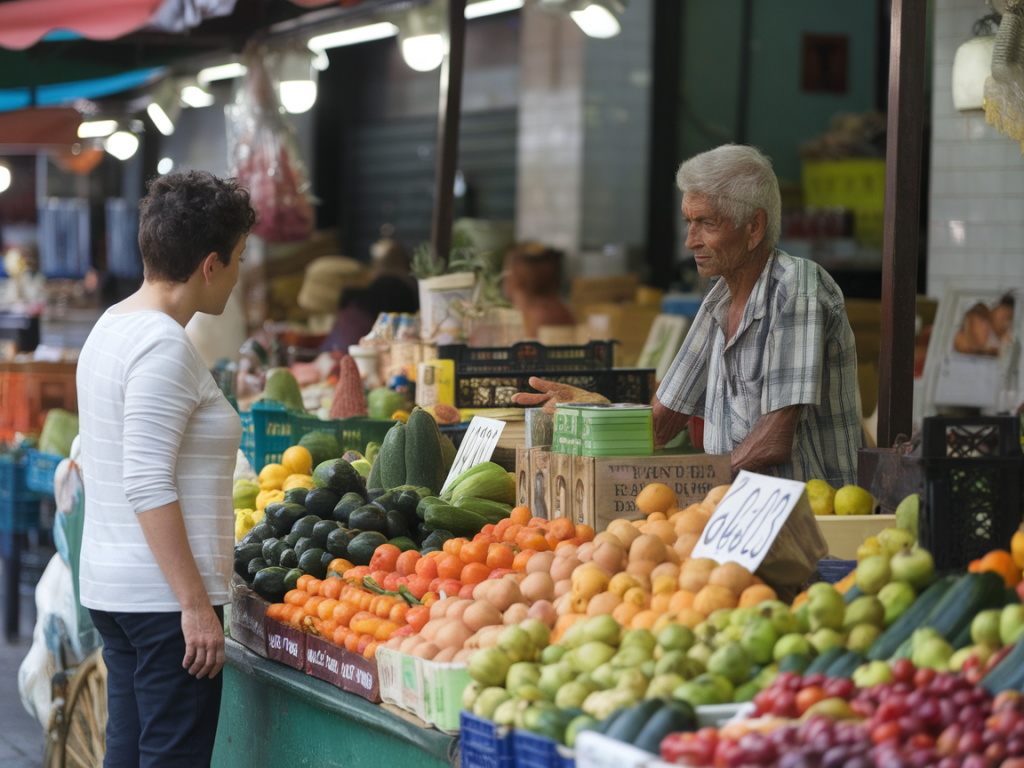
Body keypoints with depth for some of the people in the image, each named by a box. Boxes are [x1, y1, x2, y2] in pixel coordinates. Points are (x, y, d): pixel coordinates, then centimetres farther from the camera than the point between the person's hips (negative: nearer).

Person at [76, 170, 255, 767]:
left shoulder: (110, 329, 14)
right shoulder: (163, 345, -16)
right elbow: (149, 487, -22)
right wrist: (196, 604, -21)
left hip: (112, 585, 10)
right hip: (165, 593, -10)